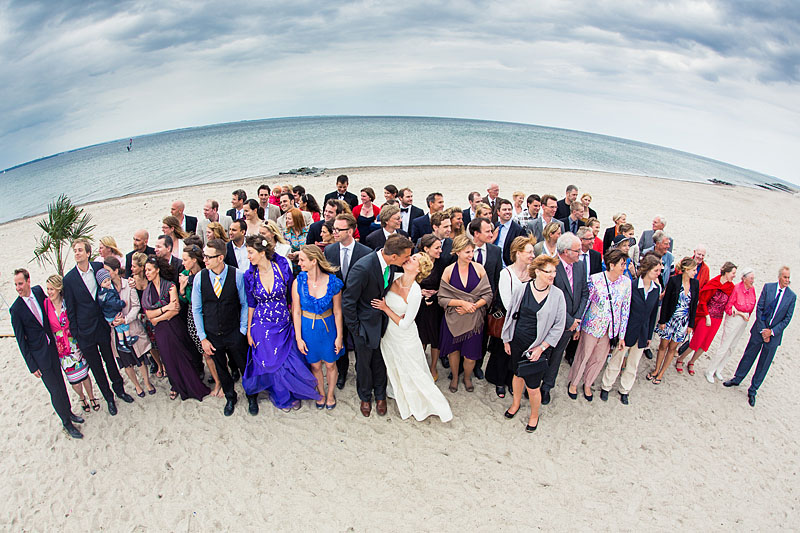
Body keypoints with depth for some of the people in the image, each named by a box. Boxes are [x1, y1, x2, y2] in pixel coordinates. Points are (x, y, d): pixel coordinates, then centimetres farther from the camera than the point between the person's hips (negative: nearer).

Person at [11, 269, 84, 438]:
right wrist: (32, 365, -9)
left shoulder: (38, 290, -5)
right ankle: (66, 422, 22)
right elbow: (21, 340, -11)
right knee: (56, 391, 4)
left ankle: (69, 411, 40)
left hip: (52, 345, 5)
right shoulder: (15, 309, -17)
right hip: (39, 355, -5)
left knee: (60, 382, 21)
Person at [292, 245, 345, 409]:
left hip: (328, 327, -1)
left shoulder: (332, 282, -18)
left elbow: (337, 312, -8)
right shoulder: (298, 282, -15)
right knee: (315, 365, 19)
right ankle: (321, 393, 45)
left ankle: (331, 394, 42)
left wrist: (339, 336, -3)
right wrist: (298, 338, -6)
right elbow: (296, 312, -7)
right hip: (307, 328, 1)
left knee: (330, 365, 16)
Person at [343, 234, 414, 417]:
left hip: (382, 319, 5)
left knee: (380, 360, 21)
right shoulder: (363, 268, -34)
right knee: (364, 362, 17)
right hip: (365, 322, -5)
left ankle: (380, 395, 45)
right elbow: (348, 301, -23)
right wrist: (355, 329, -15)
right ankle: (365, 397, 43)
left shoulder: (390, 263, -13)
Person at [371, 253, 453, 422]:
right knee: (394, 370, 25)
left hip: (404, 339, -6)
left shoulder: (415, 293, -27)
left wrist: (386, 309, -19)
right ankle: (400, 397, 51)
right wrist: (394, 313, -10)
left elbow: (404, 324, -21)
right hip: (387, 334, 6)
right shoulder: (394, 278, -11)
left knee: (414, 374, 10)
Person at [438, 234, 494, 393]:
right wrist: (462, 303, -19)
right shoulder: (449, 270, -7)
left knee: (471, 355, 6)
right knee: (453, 350, 16)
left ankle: (467, 378, 37)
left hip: (473, 319, 0)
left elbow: (488, 295, -4)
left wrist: (472, 306, -17)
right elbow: (442, 298, -8)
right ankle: (455, 377, 43)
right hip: (453, 319, 0)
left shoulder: (479, 268, -6)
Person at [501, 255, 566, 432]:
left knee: (533, 386, 4)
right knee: (518, 374, 22)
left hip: (538, 347, -2)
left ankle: (534, 415, 31)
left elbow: (559, 326, -5)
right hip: (517, 343, 2)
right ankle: (516, 403, 49)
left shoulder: (557, 295, -10)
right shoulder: (521, 290, -7)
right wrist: (507, 340, 8)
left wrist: (542, 347, -9)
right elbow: (511, 315, 5)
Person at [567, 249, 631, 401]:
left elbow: (625, 309, 1)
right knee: (583, 356, 10)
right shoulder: (595, 279, -16)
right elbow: (584, 302, -7)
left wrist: (621, 335, 4)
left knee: (599, 359, 16)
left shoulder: (626, 282, -5)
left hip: (611, 328, 3)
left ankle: (587, 384, 39)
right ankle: (573, 383, 34)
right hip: (592, 325, -3)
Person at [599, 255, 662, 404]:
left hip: (642, 334, 5)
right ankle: (606, 387, 27)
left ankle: (624, 390, 33)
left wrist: (649, 335, 10)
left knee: (633, 364, 16)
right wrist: (620, 334, -14)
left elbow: (653, 313, 8)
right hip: (627, 331, -5)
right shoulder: (631, 286, -17)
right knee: (616, 361, 8)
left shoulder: (656, 289, 0)